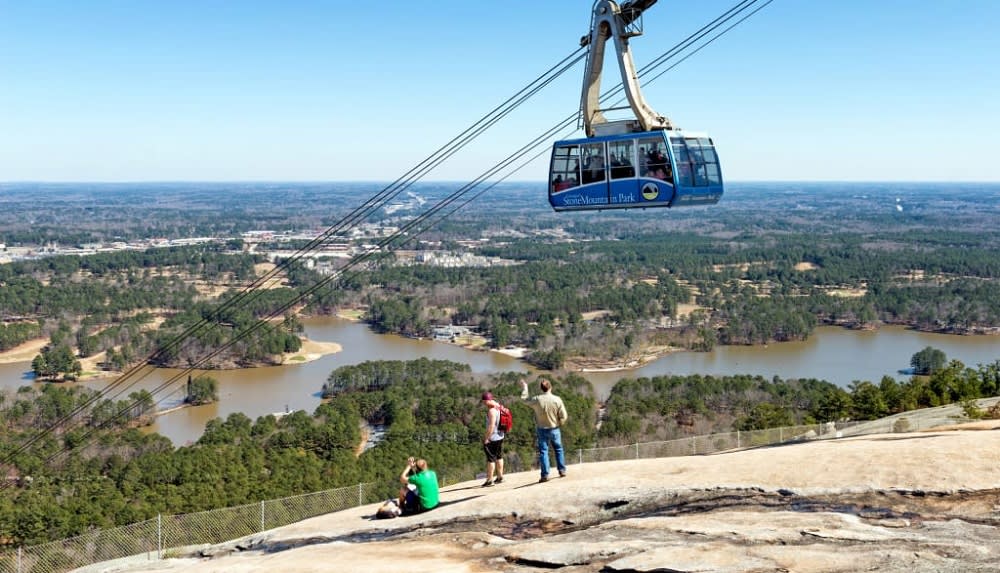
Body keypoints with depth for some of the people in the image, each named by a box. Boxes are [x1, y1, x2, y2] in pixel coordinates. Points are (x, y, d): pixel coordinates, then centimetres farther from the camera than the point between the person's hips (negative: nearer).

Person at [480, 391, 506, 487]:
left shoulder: (492, 410, -23)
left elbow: (491, 426, -27)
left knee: (491, 459, -2)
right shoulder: (499, 406, 7)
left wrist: (486, 438, -21)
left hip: (492, 438, -10)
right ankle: (500, 477, 30)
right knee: (499, 457, 19)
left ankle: (489, 480, 2)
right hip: (500, 436, 10)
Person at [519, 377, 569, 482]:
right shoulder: (557, 400, -13)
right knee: (558, 449, 19)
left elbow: (524, 399, 5)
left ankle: (545, 475, 1)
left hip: (542, 430, -1)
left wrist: (524, 387, 19)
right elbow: (563, 417, -9)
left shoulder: (537, 400, -14)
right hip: (554, 429, 1)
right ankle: (562, 470, 23)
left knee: (543, 451, 4)